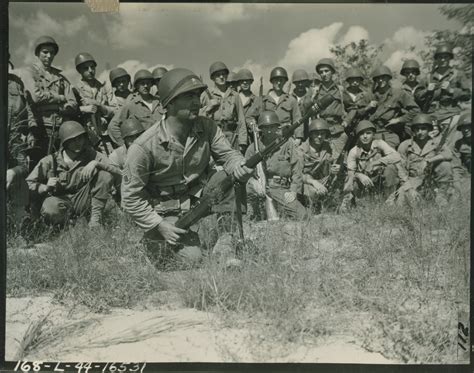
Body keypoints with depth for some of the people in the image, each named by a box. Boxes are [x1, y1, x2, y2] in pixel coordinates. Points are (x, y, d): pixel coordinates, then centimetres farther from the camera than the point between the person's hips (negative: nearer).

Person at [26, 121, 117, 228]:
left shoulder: (91, 155, 0)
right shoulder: (50, 161, -3)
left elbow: (116, 169, -11)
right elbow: (28, 184, -3)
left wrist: (96, 163, -27)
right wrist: (45, 187, -23)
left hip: (82, 202, 2)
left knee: (106, 176, -18)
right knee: (51, 211, -39)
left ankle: (95, 217, -14)